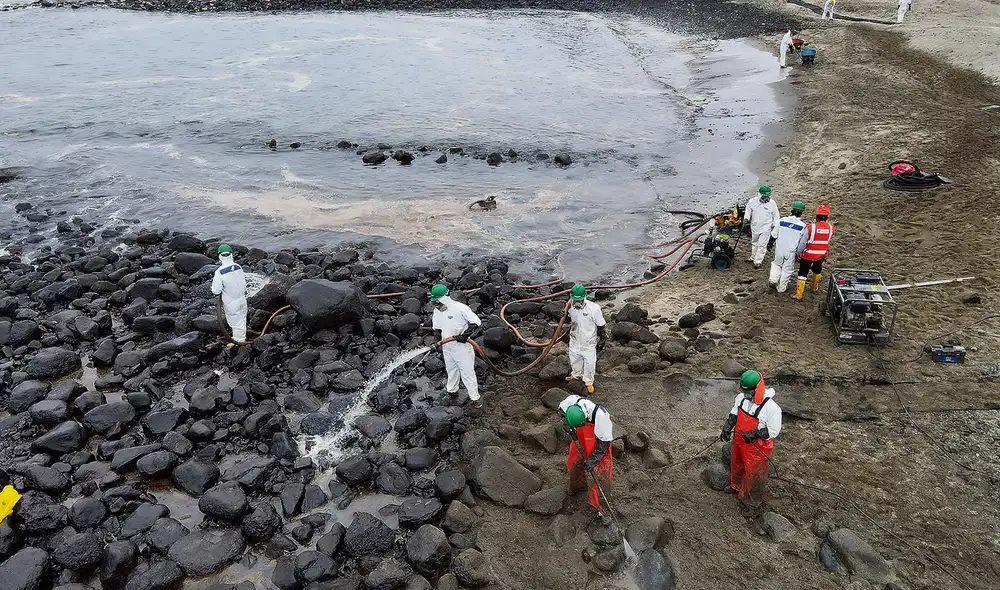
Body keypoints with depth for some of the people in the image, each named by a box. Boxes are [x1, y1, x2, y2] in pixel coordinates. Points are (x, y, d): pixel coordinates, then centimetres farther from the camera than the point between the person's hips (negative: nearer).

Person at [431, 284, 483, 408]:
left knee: (467, 371, 0)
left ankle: (474, 397, 11)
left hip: (462, 346, -6)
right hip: (447, 347, 6)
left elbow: (477, 322, -22)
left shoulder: (460, 308, -22)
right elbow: (437, 328, 13)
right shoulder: (437, 310, 0)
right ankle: (452, 389, 45)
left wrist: (466, 335, -31)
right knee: (451, 369, 24)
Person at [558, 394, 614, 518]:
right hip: (580, 439, 5)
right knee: (574, 463, 22)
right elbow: (561, 408, -3)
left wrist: (593, 460, -23)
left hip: (598, 442, -5)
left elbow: (605, 441, -27)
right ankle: (577, 486, 52)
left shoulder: (600, 416, -42)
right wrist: (565, 421, -23)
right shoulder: (571, 401, -30)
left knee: (601, 473, -4)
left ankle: (601, 506, 12)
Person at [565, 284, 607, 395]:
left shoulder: (594, 308, -26)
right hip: (575, 340, 4)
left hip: (589, 342, -4)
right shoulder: (571, 306, -12)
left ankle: (589, 382, 33)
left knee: (589, 363, 9)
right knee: (574, 359, 24)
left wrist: (601, 341, -9)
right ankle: (576, 375, 52)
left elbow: (601, 326, -14)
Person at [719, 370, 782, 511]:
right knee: (737, 465, 30)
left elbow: (774, 431, -22)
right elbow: (734, 413, 6)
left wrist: (754, 434, -31)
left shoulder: (771, 407, -32)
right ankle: (737, 485, 61)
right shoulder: (742, 397, -14)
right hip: (739, 441, 6)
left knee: (754, 473, 16)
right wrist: (728, 426, -8)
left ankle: (752, 500, 43)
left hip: (756, 447, -6)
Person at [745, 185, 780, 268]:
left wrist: (774, 225, -7)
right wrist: (746, 218, -11)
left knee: (762, 245, -6)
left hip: (766, 228, -3)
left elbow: (776, 216, 2)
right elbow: (748, 211, 7)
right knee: (754, 243, 19)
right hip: (754, 227, 3)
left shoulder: (772, 203, -8)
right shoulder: (752, 201, -6)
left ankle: (758, 261, 0)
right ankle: (753, 257, 36)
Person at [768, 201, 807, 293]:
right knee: (787, 269, 13)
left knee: (777, 263, 26)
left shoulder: (782, 220, -10)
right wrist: (798, 253, 5)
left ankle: (773, 279, 9)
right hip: (791, 251, -1)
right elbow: (803, 242, -7)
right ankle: (782, 288, 22)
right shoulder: (803, 226, -13)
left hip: (779, 248, 2)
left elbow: (774, 235, -1)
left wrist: (770, 243, 16)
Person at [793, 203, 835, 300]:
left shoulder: (810, 227, -23)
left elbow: (802, 243, -16)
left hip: (808, 255, -4)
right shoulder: (831, 227, -13)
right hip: (821, 255, 4)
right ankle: (815, 288, 46)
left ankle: (799, 295, 8)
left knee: (803, 273, 6)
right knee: (817, 270, 28)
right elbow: (829, 240, 0)